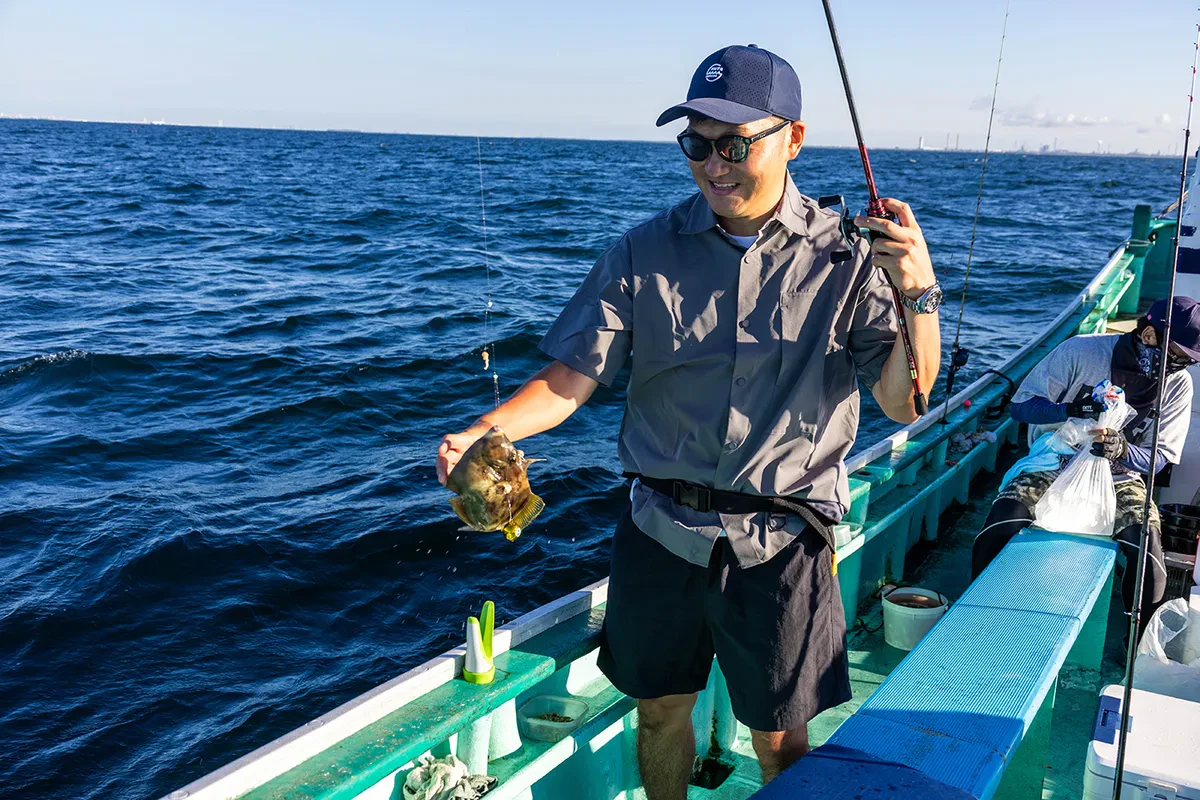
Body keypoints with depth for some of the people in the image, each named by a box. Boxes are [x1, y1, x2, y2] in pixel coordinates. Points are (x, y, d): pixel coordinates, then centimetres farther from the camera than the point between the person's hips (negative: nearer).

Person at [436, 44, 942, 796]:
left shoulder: (846, 257, -5)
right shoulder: (645, 253, -2)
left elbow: (903, 402, -10)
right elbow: (572, 378, -5)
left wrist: (918, 293, -25)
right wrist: (482, 431, -21)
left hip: (781, 545, -1)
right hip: (661, 532, 2)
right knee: (660, 714, 19)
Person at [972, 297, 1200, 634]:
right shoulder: (1081, 351, -11)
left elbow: (1159, 458, -2)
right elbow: (1022, 405, -11)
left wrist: (1122, 450, -26)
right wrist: (1073, 409, -30)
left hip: (1119, 478, 2)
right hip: (1055, 464, -2)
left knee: (1147, 552, -26)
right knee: (1002, 522, -29)